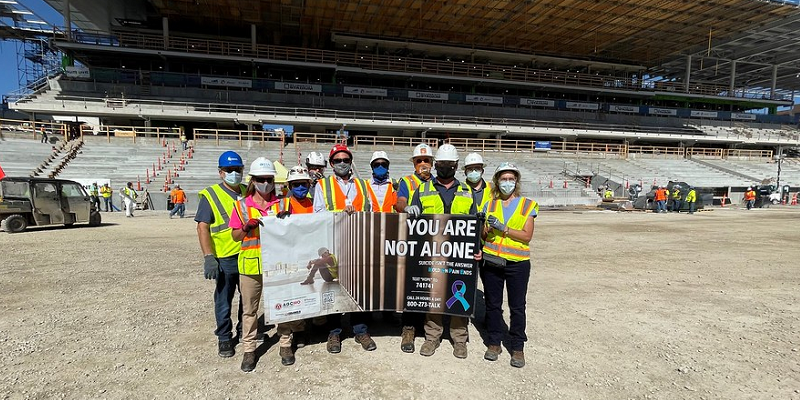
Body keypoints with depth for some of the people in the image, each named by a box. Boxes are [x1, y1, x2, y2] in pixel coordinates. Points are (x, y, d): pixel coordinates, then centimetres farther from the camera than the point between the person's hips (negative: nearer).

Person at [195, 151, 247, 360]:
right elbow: (202, 227, -10)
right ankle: (224, 338, 26)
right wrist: (208, 257, -17)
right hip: (224, 258, -4)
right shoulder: (210, 195, -5)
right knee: (223, 300, 8)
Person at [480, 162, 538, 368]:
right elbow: (481, 232, 8)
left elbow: (527, 236, -7)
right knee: (492, 304, 10)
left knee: (517, 307, 5)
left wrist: (502, 228, -17)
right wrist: (488, 228, -14)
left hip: (517, 262, -2)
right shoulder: (490, 204, 9)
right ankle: (494, 343, 26)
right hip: (491, 260, 2)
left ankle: (517, 347, 19)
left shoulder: (527, 205, 2)